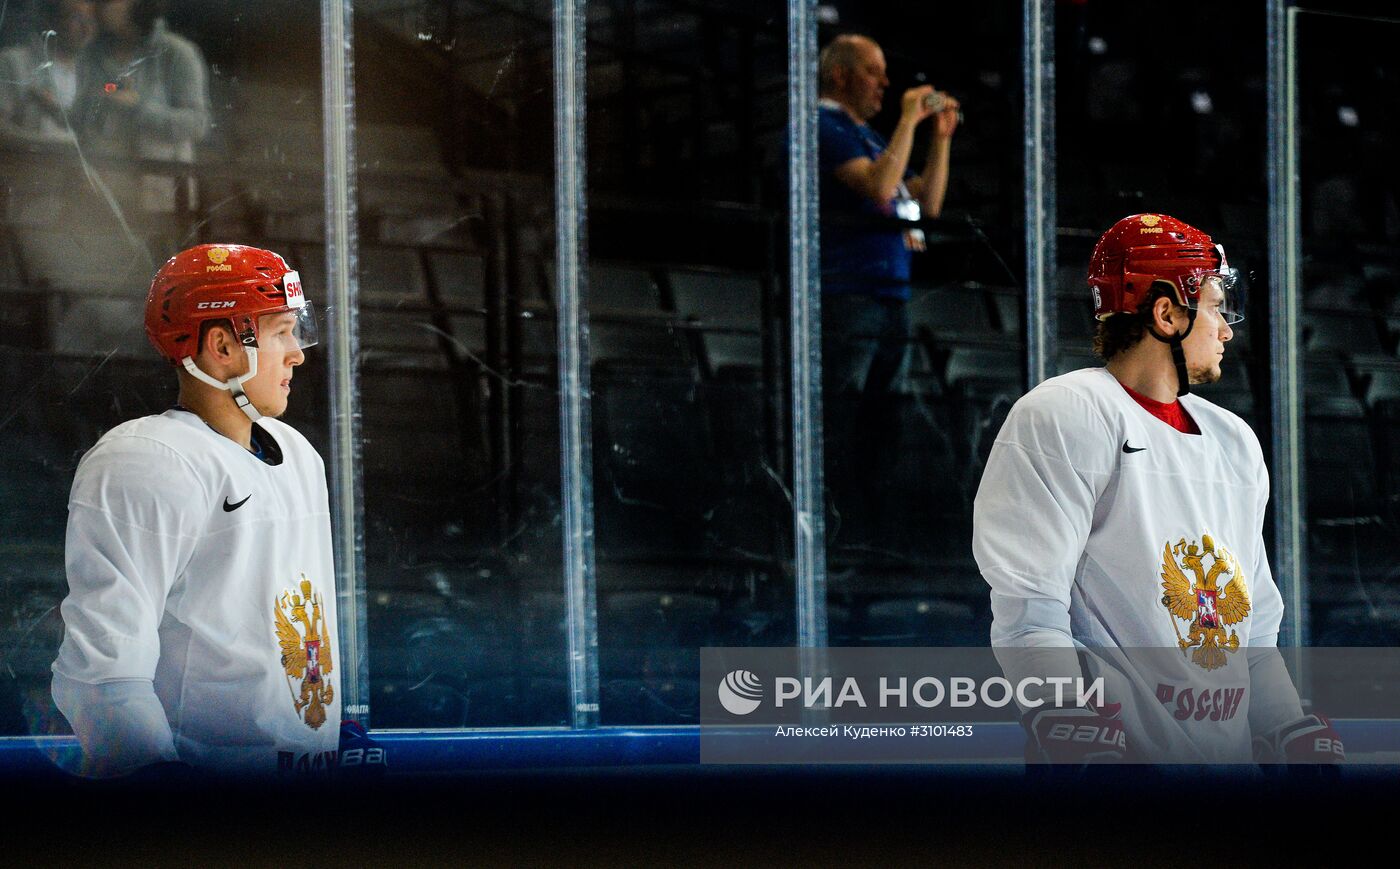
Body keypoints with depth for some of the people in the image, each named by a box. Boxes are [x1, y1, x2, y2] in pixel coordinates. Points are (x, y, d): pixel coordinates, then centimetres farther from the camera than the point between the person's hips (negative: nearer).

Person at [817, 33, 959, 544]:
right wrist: (909, 122, -13)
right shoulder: (825, 128, -5)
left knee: (881, 425, 9)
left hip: (890, 296, 9)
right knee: (841, 421, -9)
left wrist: (941, 136, 15)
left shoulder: (867, 136, 23)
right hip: (847, 295, -9)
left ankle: (874, 519, 12)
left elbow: (929, 202, 22)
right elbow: (878, 187, -19)